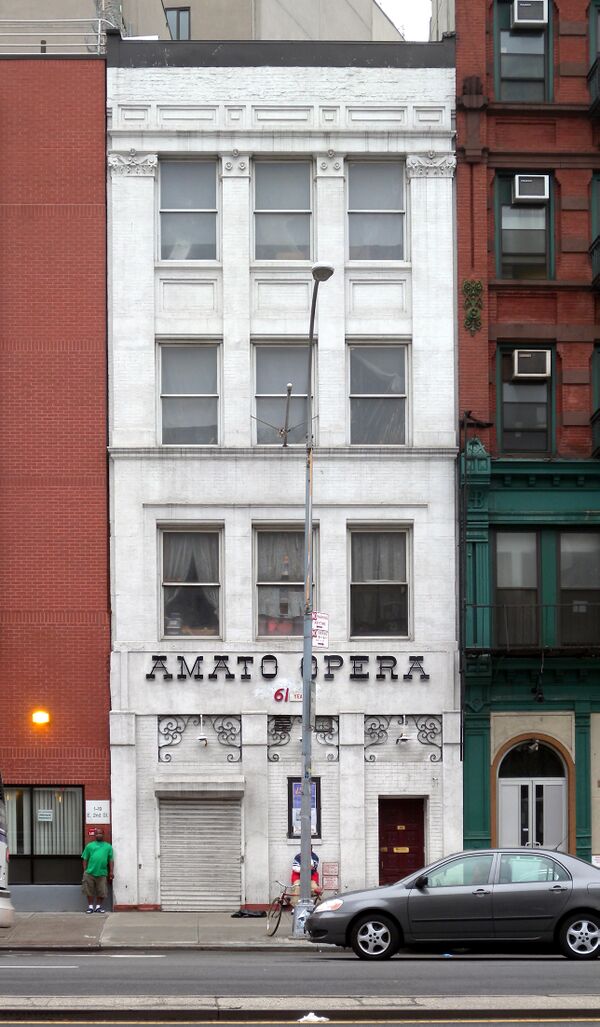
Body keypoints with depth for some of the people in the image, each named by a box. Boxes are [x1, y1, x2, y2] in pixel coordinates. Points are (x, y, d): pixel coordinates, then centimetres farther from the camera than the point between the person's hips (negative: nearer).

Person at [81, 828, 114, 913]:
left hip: (102, 873, 0)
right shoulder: (89, 846, 12)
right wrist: (85, 871, 2)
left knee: (101, 892, 1)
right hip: (90, 872, 0)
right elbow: (85, 859, 9)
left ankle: (98, 906, 15)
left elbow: (111, 860, 10)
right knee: (89, 890, 2)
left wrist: (111, 871, 2)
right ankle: (91, 906, 12)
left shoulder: (108, 846, 14)